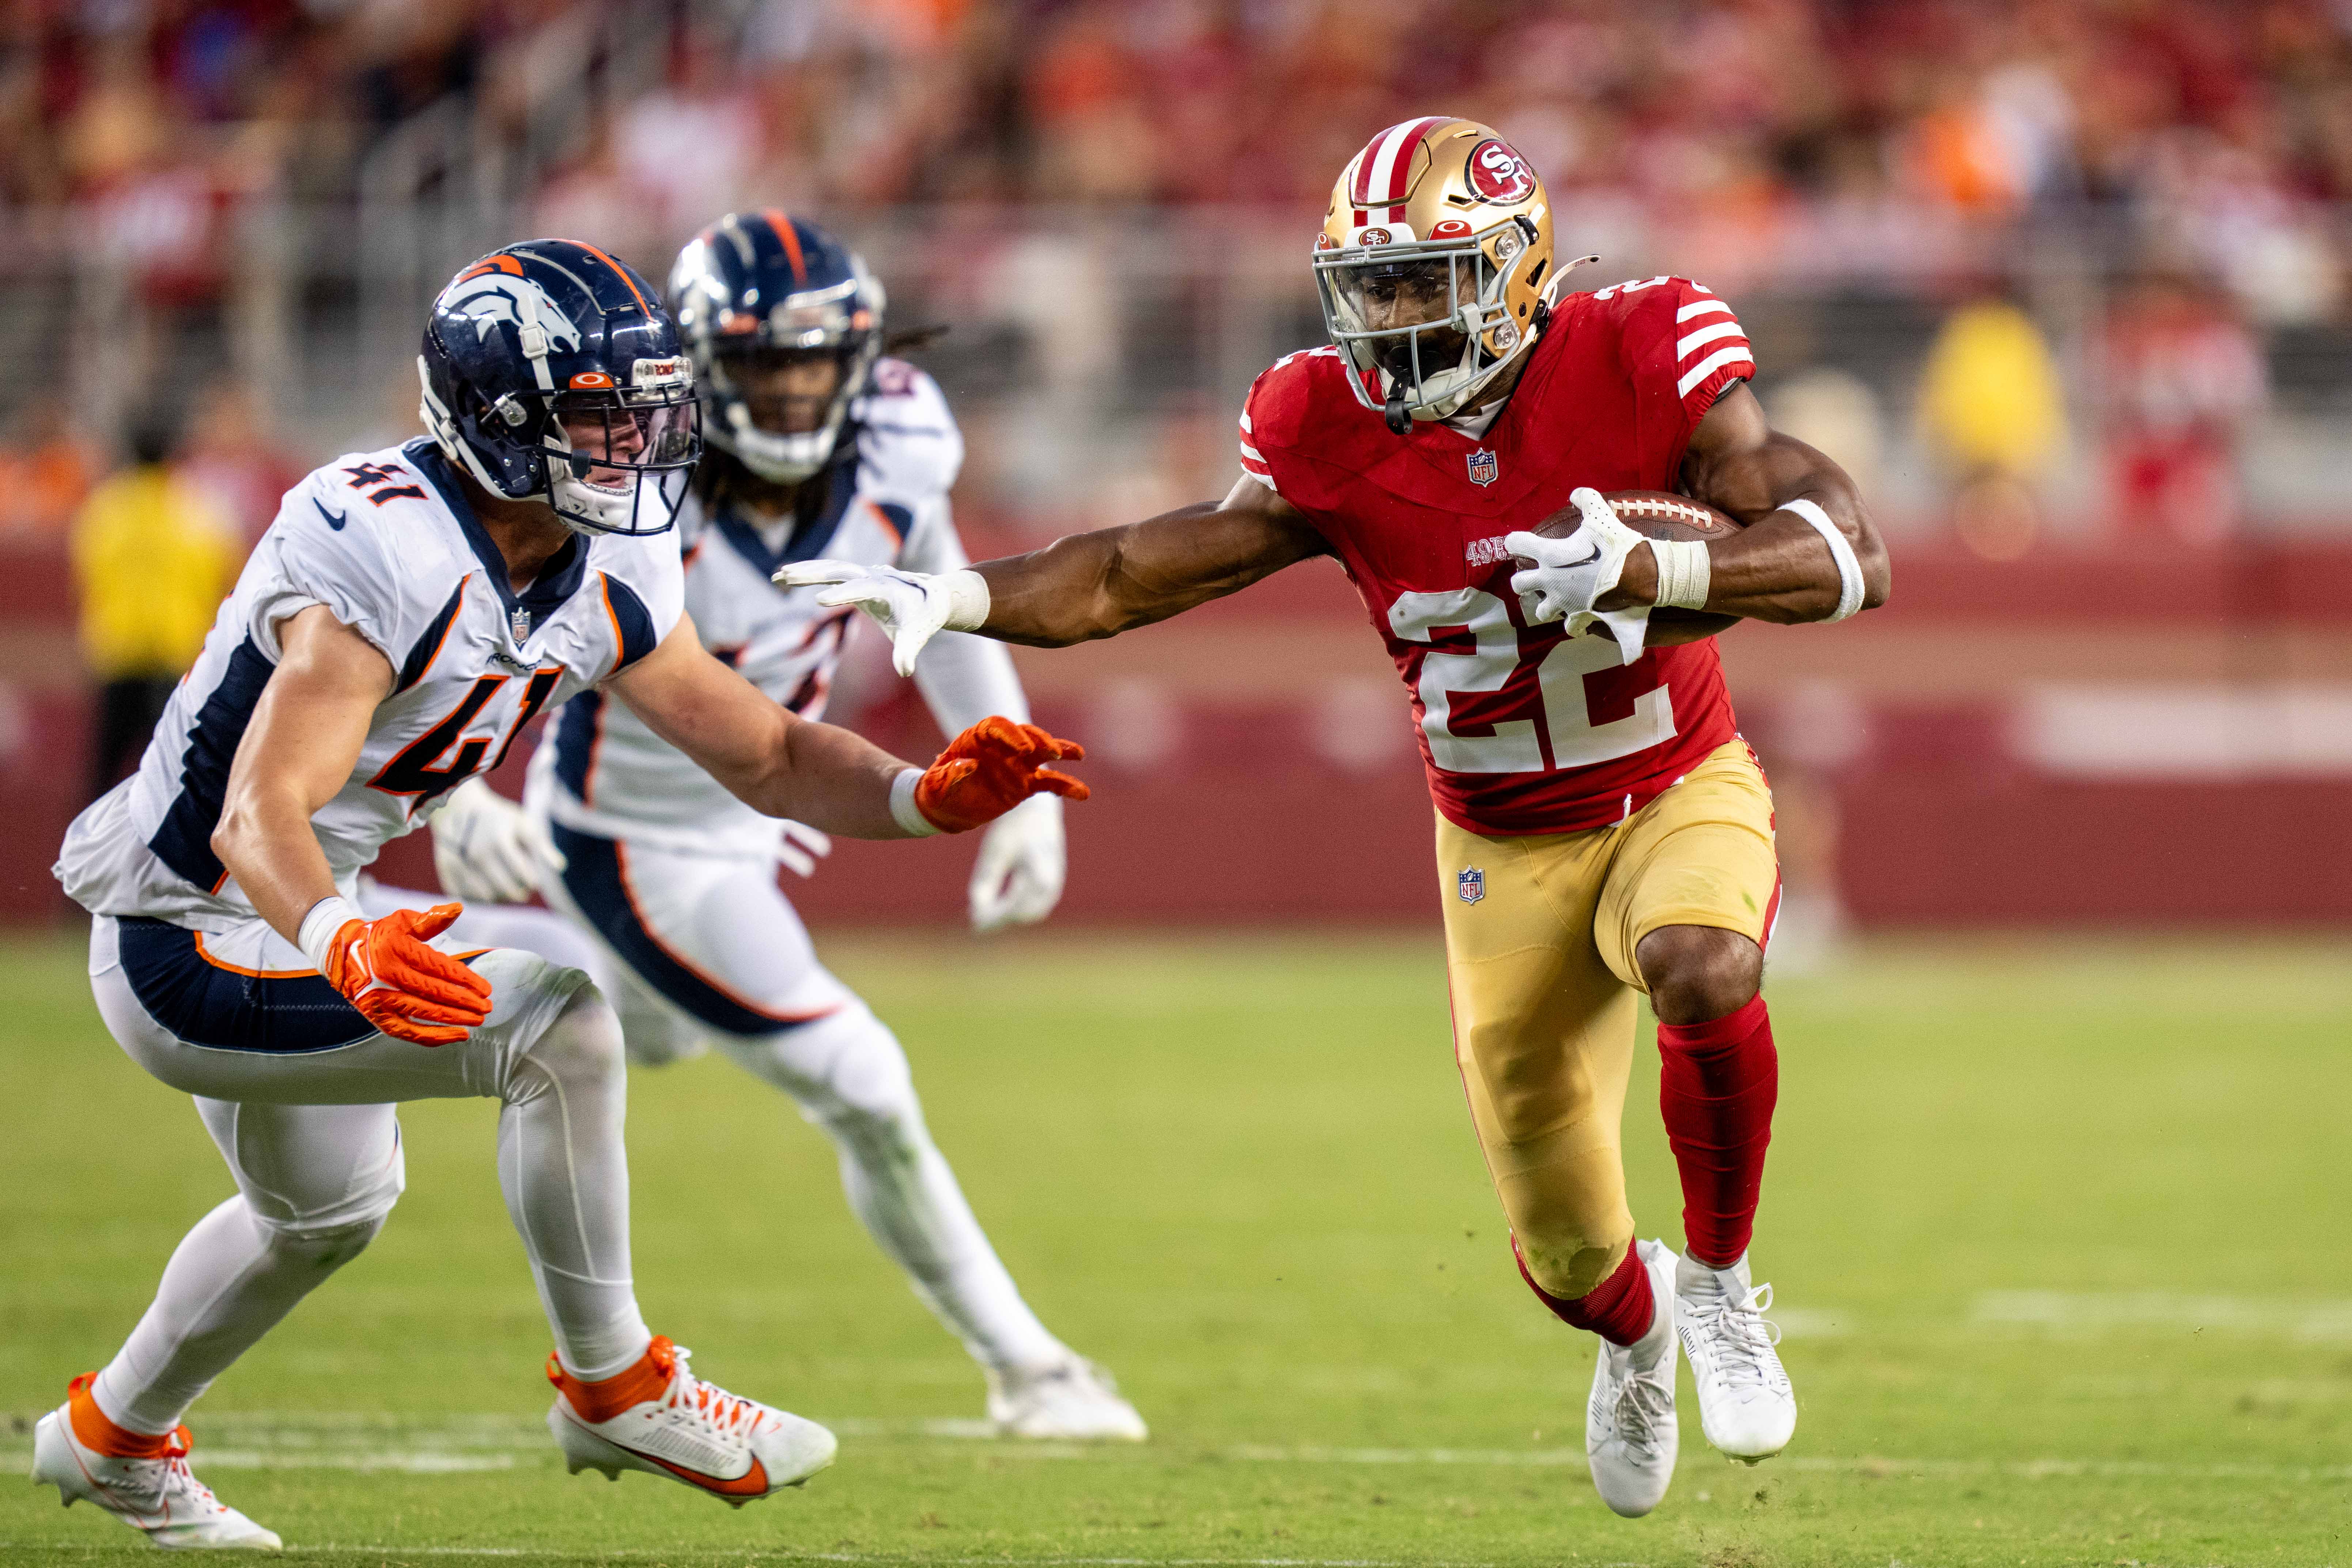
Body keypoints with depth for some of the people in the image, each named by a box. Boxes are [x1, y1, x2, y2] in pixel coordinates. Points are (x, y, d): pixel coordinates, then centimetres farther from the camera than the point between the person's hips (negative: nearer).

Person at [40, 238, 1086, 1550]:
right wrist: (343, 945, -59)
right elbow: (260, 813, -39)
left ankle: (115, 1437, 55)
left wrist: (930, 796, -16)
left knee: (329, 1208, 32)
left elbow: (765, 755, 3)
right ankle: (615, 1388, -6)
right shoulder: (385, 554, -31)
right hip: (188, 955, -10)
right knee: (559, 1029, -23)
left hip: (280, 923, 10)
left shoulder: (604, 578, -3)